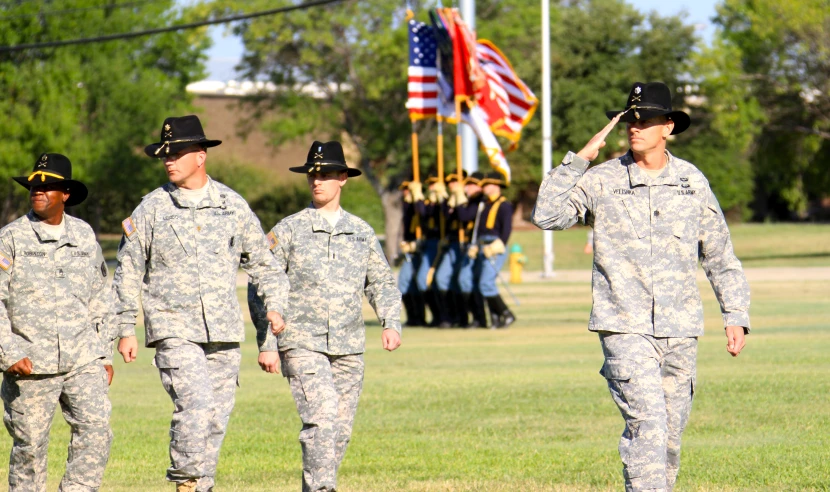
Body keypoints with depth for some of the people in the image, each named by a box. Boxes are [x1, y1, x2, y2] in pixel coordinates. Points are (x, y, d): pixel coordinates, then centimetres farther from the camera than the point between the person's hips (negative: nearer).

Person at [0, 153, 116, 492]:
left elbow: (100, 299, 18)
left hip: (84, 361, 3)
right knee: (30, 445, 2)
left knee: (96, 431, -12)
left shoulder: (84, 235, 12)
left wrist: (104, 354, 14)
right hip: (30, 365, -3)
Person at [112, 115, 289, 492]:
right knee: (196, 404, -21)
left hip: (224, 333, 3)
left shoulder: (233, 206, 9)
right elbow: (127, 273, 7)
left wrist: (275, 306, 6)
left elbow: (262, 262, 18)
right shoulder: (150, 210, 2)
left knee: (217, 417, 4)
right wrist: (125, 330, 3)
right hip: (174, 329, -3)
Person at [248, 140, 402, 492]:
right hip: (302, 344, -4)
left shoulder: (362, 232, 13)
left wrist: (391, 323, 3)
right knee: (322, 414, -20)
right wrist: (266, 343, -4)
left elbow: (381, 282, 21)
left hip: (349, 347, 4)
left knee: (341, 428, 3)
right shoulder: (288, 230, 4)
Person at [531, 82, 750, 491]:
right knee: (647, 424, -17)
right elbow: (547, 215, -12)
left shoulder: (692, 182, 8)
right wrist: (579, 159, -12)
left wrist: (736, 315, 11)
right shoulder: (602, 180, 0)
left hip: (680, 332, 3)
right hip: (625, 329, -3)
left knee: (670, 436, 7)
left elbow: (719, 255, 16)